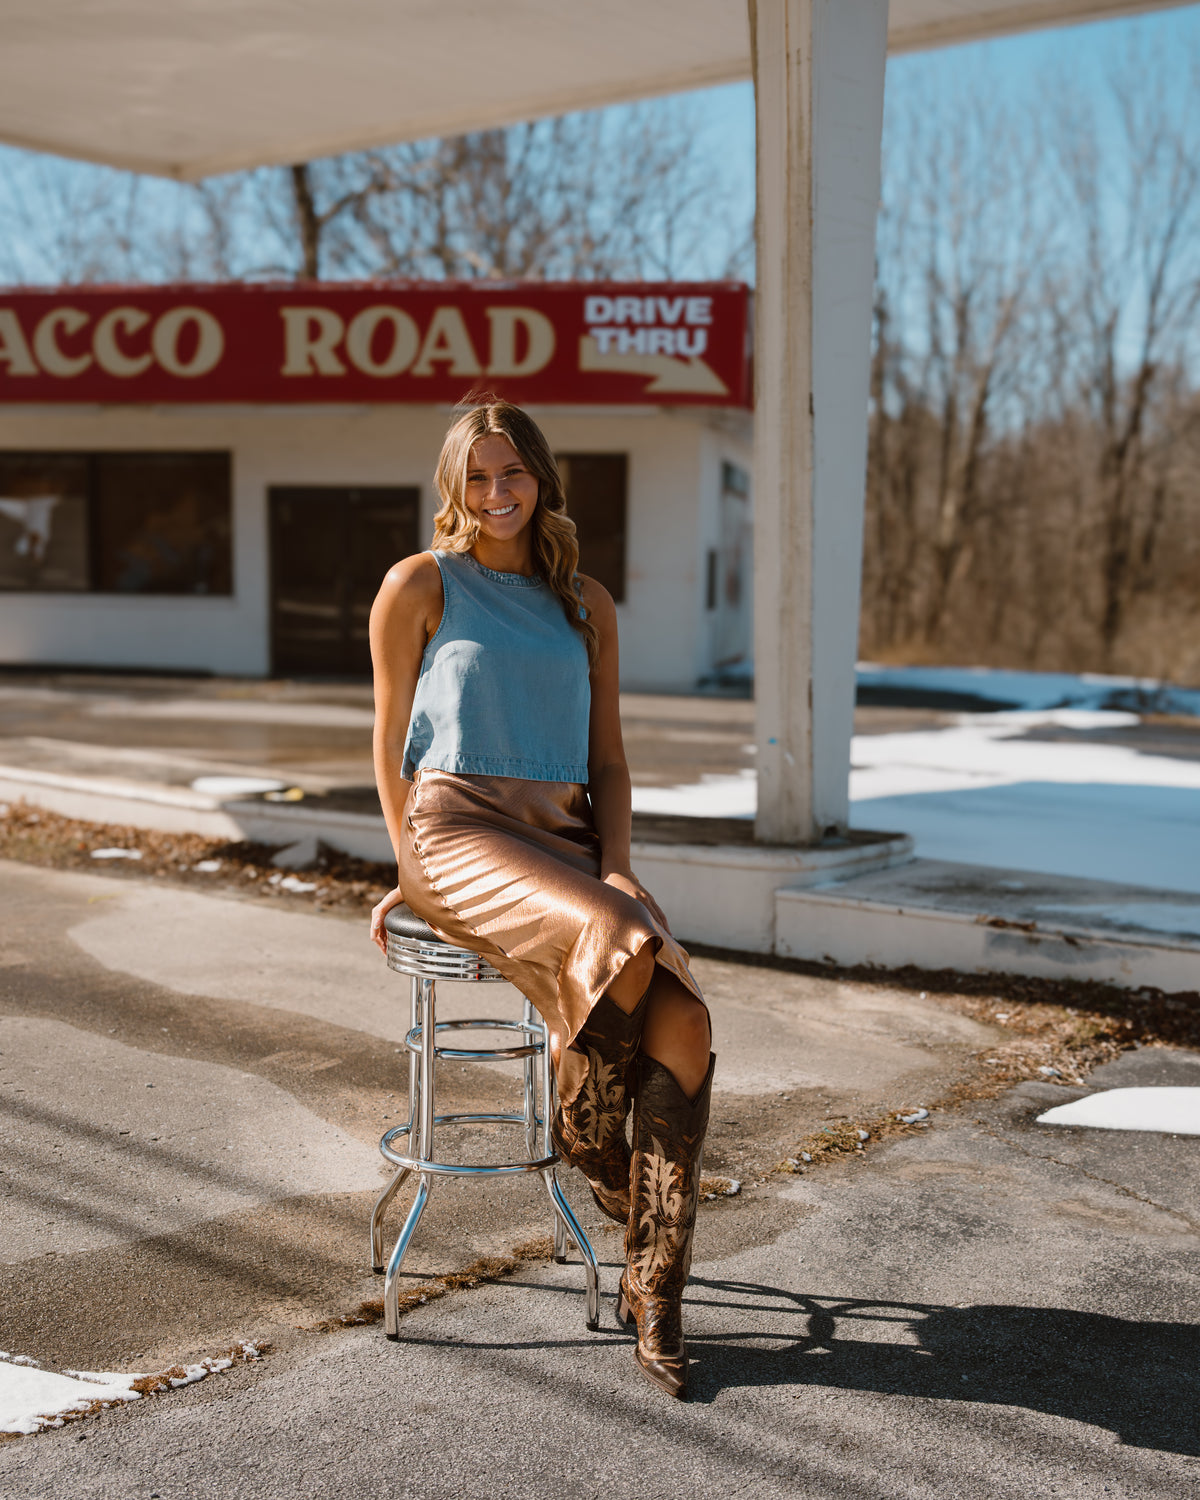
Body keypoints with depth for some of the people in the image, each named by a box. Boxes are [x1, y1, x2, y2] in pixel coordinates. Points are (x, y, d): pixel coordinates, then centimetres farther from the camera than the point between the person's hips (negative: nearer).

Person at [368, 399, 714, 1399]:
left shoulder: (585, 605, 17)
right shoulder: (421, 585, 6)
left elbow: (608, 760, 16)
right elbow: (393, 743, 9)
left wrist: (617, 864, -1)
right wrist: (412, 867, 2)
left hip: (567, 839, 4)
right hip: (460, 830, -4)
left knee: (684, 1028, -21)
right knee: (620, 946, -34)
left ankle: (653, 1294, -11)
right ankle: (587, 1135, -1)